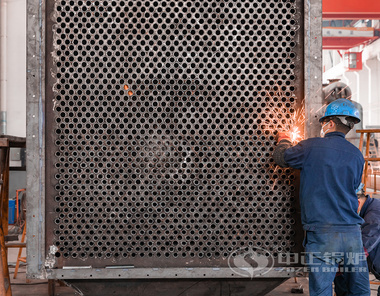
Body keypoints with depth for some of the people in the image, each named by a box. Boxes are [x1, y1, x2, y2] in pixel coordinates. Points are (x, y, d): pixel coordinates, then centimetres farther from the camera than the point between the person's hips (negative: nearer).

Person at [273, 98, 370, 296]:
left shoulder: (312, 147, -4)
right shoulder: (357, 155, 10)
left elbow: (281, 157, 10)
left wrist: (283, 140, 33)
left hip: (322, 234, -4)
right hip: (353, 232, 4)